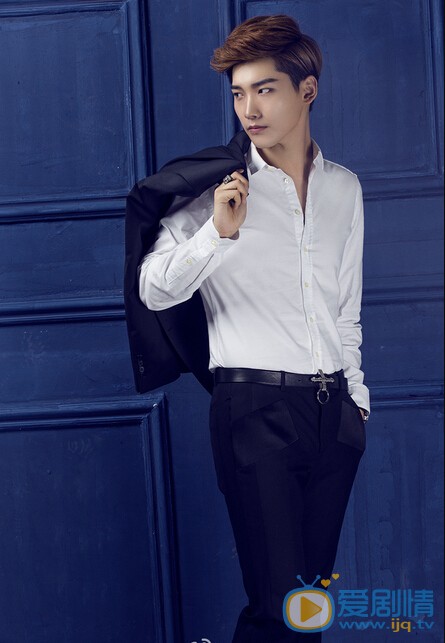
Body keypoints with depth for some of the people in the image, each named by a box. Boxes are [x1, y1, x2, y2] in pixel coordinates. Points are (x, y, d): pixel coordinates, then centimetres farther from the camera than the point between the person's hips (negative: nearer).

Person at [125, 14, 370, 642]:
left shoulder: (344, 187, 13)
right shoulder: (218, 187, -2)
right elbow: (154, 290, -5)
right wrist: (218, 233, -18)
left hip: (333, 408, 5)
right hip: (256, 408, -5)